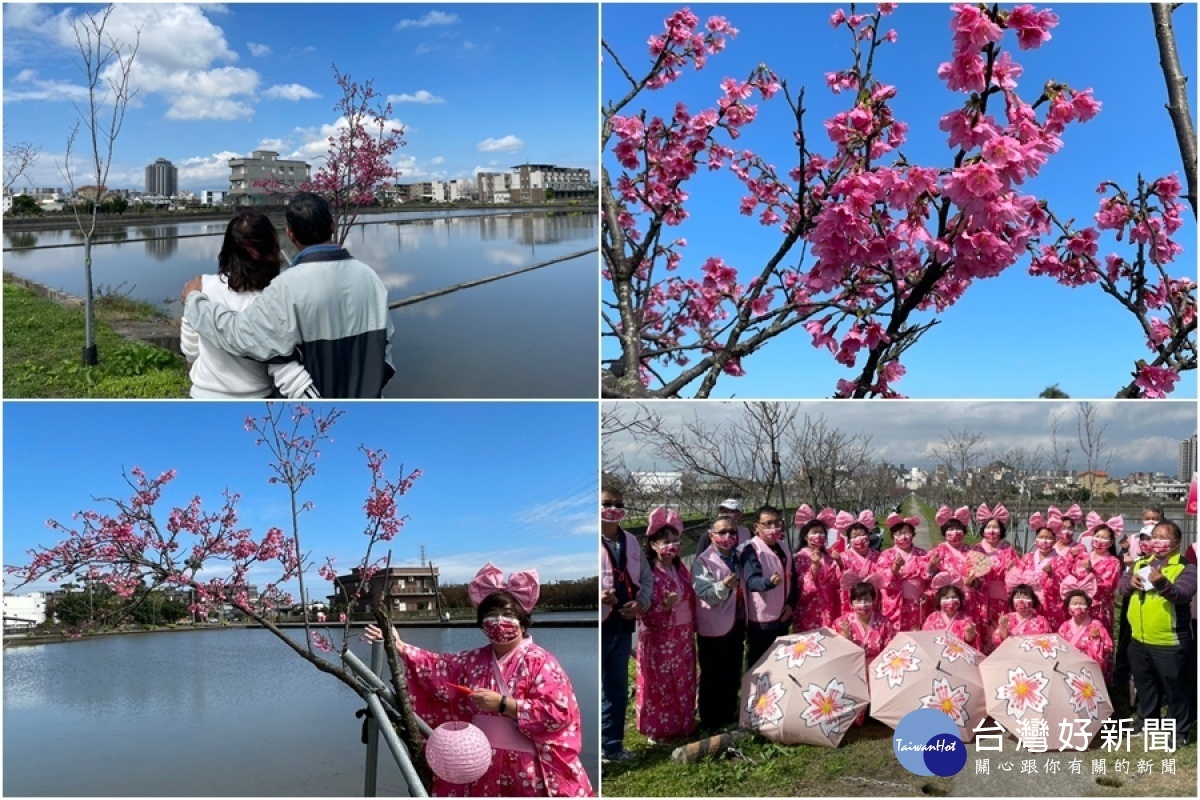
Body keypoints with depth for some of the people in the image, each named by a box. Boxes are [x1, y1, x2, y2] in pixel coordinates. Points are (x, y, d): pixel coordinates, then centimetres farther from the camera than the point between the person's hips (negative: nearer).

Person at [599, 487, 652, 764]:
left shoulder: (631, 542, 10)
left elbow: (647, 577, 16)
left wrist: (641, 602, -3)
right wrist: (598, 596, -29)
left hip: (622, 627, 6)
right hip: (598, 628, -6)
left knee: (617, 691, 17)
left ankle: (611, 745, 30)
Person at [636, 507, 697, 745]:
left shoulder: (681, 569, 7)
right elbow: (644, 611, -18)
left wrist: (693, 626, 14)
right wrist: (664, 605, -33)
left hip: (683, 635, 7)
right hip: (659, 638, -7)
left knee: (683, 681, 14)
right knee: (659, 683, 1)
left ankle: (682, 724, 27)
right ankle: (658, 729, 13)